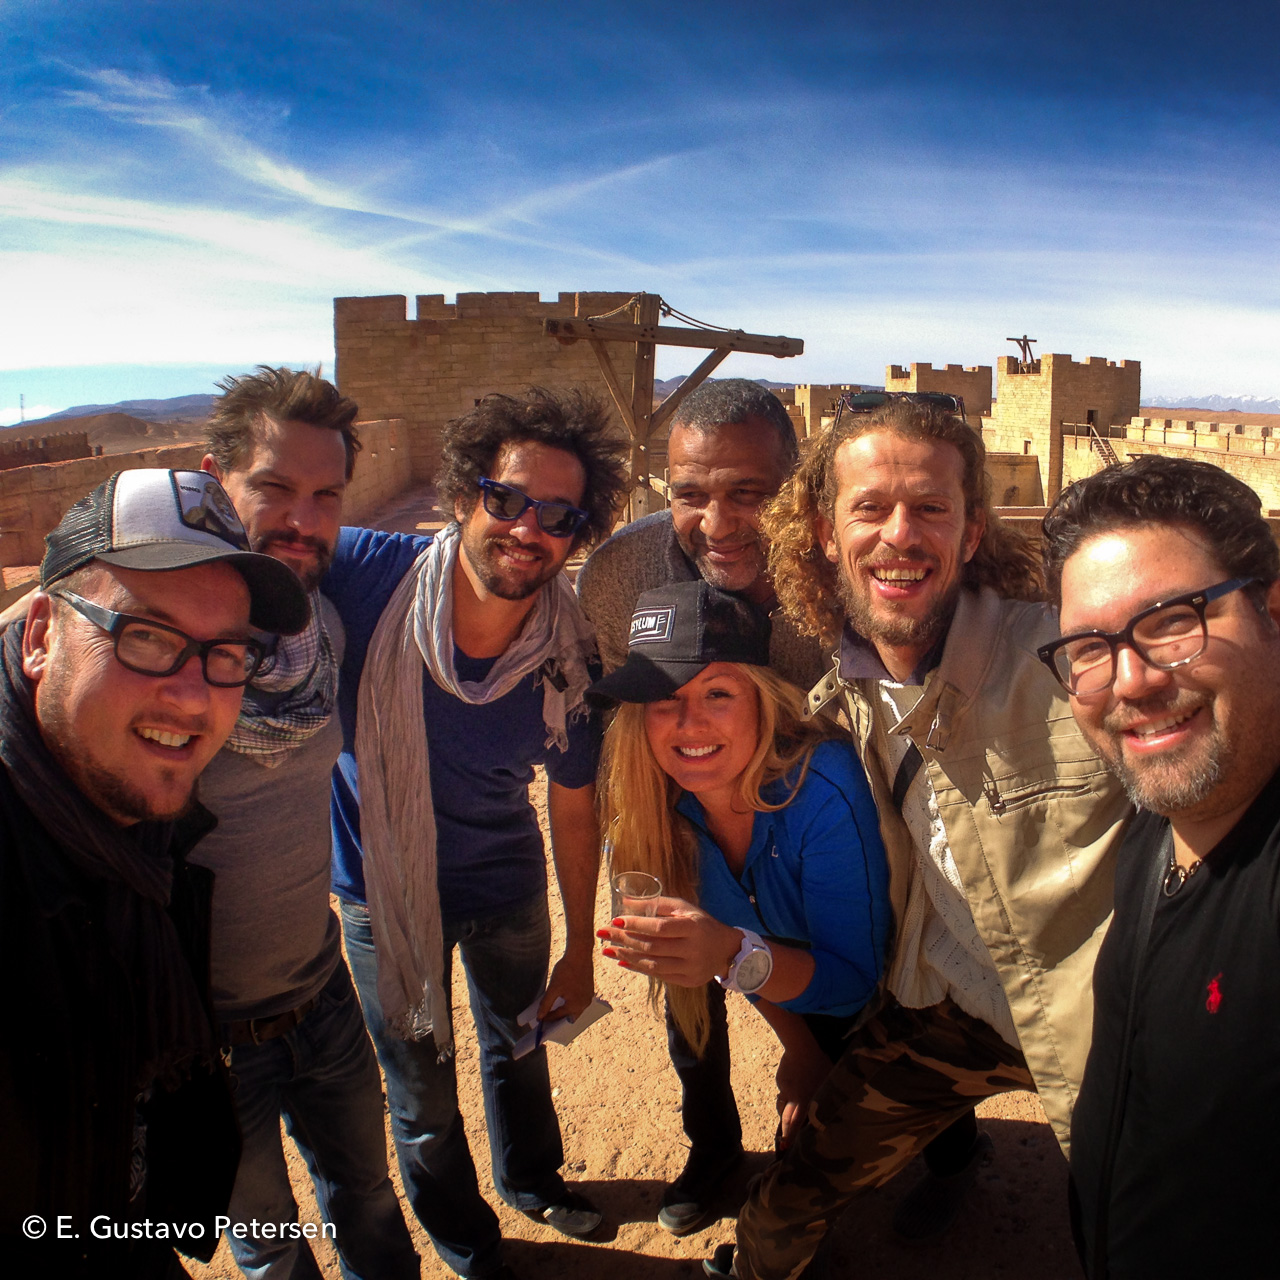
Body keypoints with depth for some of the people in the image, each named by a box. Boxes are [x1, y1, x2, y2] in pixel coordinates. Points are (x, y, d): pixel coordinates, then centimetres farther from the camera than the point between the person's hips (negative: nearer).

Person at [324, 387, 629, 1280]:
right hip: (383, 889, -1)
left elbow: (575, 811, -7)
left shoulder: (570, 662, -21)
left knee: (520, 1048, 28)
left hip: (507, 888, 2)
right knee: (423, 1095, 19)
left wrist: (580, 953, 2)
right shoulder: (363, 575, -28)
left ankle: (533, 1178, 61)